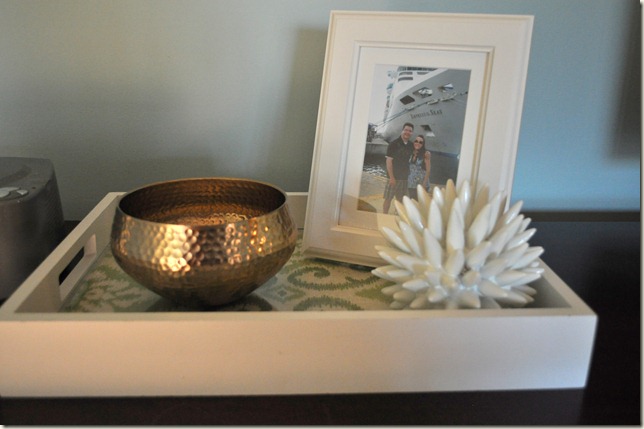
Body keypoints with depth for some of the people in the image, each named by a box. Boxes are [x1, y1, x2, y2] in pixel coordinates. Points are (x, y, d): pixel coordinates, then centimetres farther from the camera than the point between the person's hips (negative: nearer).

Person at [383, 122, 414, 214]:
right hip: (394, 177, -5)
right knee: (388, 198, -2)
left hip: (404, 178, 5)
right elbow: (389, 161, -10)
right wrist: (391, 177, -15)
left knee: (400, 199, 10)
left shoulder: (410, 146, 8)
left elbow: (410, 161, 15)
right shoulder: (394, 144, -7)